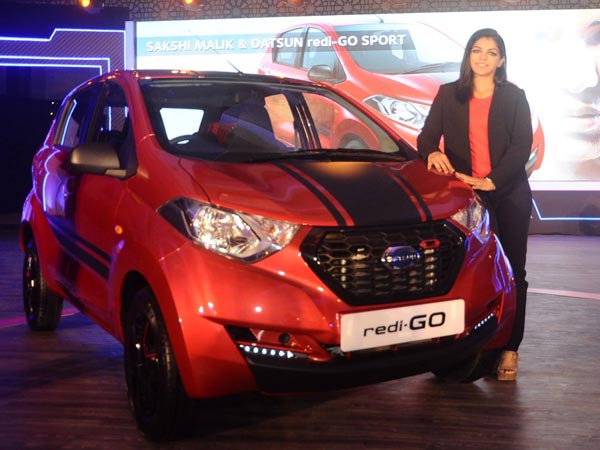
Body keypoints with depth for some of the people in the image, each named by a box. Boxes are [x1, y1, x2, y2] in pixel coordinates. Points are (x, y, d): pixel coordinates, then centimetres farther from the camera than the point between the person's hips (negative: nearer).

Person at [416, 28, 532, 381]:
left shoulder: (514, 97, 7)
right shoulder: (449, 95, 10)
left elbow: (522, 146, -2)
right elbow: (428, 134, 4)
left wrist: (491, 181, -15)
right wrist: (432, 152, -21)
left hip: (509, 194, 0)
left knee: (512, 272, 0)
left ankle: (510, 349, 6)